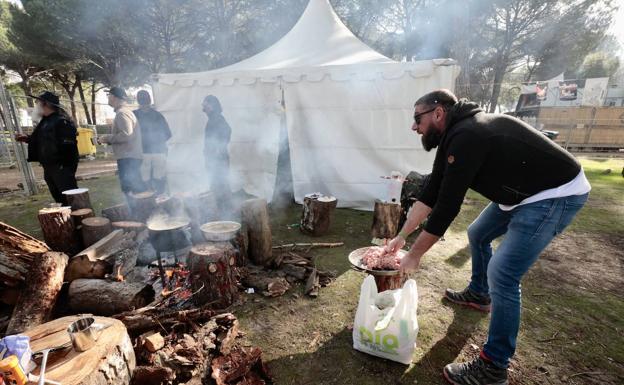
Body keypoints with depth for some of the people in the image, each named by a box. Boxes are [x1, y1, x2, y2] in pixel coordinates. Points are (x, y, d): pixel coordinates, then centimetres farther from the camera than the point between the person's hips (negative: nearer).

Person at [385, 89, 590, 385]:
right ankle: (479, 294, 44)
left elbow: (447, 207, -28)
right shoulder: (454, 136, 3)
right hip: (521, 192, 10)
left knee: (501, 274, -15)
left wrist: (414, 255, -18)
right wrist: (401, 235, 5)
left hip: (555, 194, -10)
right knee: (477, 234, 22)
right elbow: (430, 194, 4)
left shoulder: (466, 137, -28)